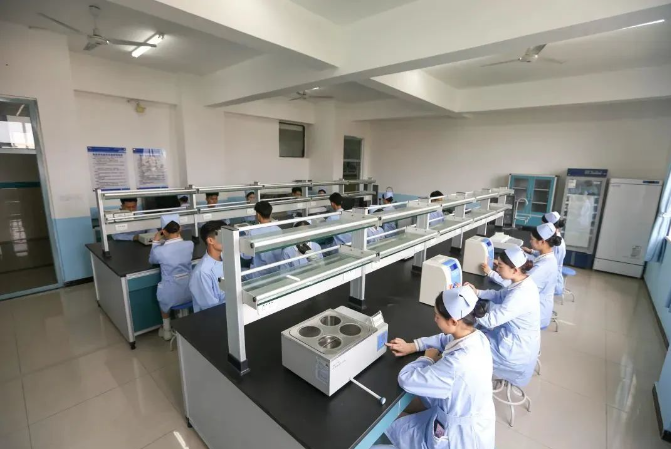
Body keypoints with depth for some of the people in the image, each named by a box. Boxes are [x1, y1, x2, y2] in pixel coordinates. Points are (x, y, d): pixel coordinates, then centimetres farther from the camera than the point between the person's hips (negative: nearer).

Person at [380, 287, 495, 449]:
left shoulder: (458, 363, -40)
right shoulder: (477, 337, -14)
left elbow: (406, 379, -32)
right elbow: (446, 339, 7)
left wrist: (428, 358, -15)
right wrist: (412, 346, -2)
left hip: (462, 436, -7)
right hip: (474, 419, 8)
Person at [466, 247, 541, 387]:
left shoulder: (520, 295, -35)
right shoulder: (524, 281, -6)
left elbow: (491, 320, -33)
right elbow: (500, 295, 8)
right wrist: (477, 292, -5)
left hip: (517, 348, -8)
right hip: (518, 337, 9)